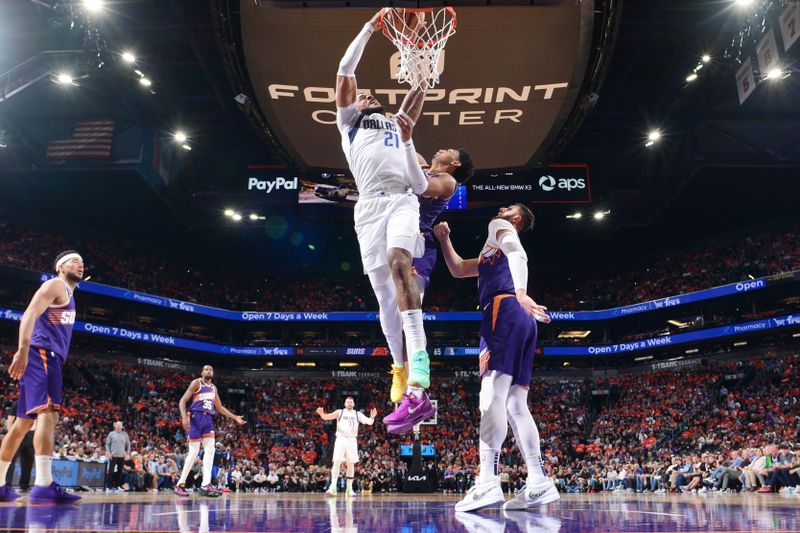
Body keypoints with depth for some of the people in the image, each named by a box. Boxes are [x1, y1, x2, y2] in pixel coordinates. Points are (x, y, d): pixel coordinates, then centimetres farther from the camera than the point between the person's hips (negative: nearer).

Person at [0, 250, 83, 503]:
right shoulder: (55, 285, -2)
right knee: (48, 413, -22)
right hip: (41, 354, -10)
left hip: (48, 357, 11)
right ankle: (43, 485, -32)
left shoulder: (66, 292, 27)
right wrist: (23, 350, -29)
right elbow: (29, 315, -17)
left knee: (23, 422, 13)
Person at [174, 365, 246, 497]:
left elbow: (219, 407, 26)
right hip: (197, 417, -7)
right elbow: (182, 400, -9)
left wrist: (235, 417, 20)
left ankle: (206, 485, -10)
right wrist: (184, 417, -24)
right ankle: (180, 484, 4)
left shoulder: (213, 387, 19)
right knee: (194, 451, -6)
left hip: (208, 419, 7)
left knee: (210, 449, -6)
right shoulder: (196, 383, -2)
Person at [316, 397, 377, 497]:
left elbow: (369, 422, -3)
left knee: (351, 464, 3)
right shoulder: (340, 412, 6)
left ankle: (349, 488, 10)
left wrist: (372, 417, -26)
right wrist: (321, 413, -26)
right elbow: (326, 417, -4)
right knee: (337, 462, -13)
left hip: (351, 440, 2)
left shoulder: (358, 414, 8)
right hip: (340, 439, -2)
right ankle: (333, 487, -14)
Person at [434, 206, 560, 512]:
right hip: (522, 319, 9)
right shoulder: (493, 251, 38)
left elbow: (518, 254, -9)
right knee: (515, 405, 4)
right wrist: (444, 240, 36)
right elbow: (458, 270, 44)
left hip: (504, 310, -9)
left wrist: (520, 293, -27)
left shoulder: (499, 226, 13)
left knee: (492, 394, -20)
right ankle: (539, 483, -2)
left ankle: (488, 483, -29)